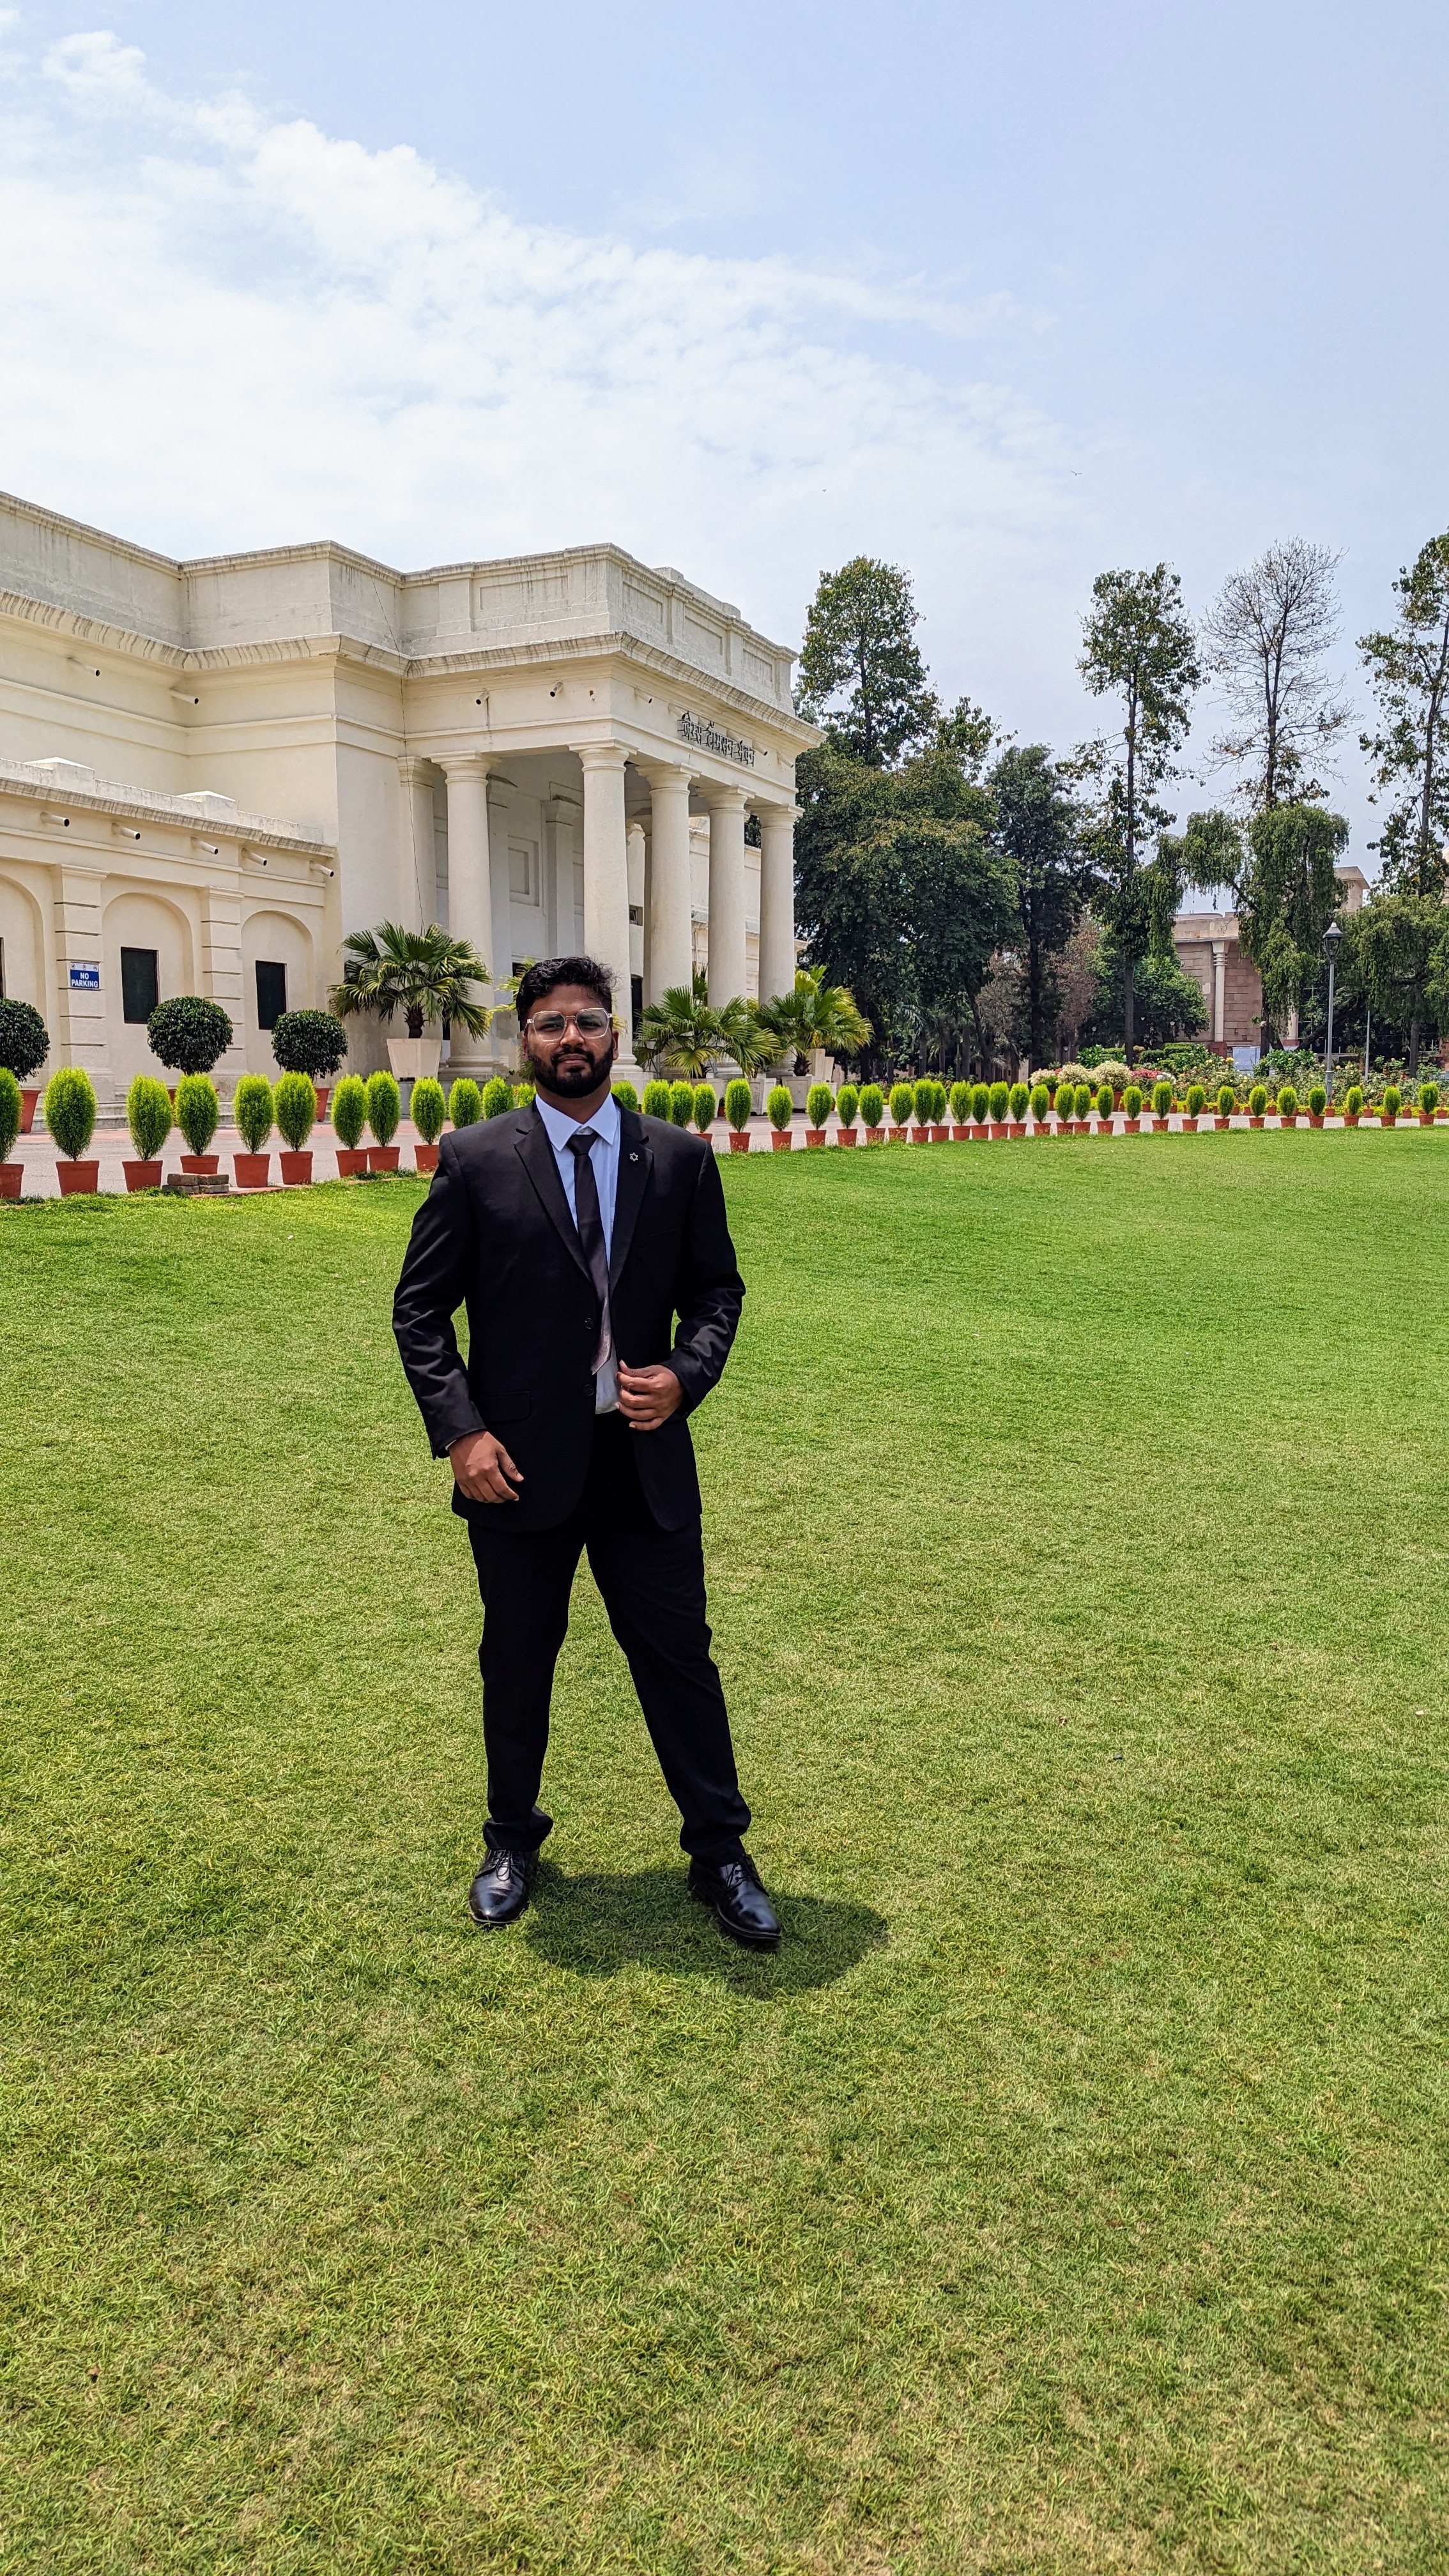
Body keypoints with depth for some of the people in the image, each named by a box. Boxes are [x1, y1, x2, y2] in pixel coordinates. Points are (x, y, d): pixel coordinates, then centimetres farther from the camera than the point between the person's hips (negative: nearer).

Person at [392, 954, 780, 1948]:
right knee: (517, 1663, 15)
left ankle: (720, 1851, 27)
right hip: (520, 1463, -1)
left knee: (680, 1656, 8)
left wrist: (686, 1374, -10)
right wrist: (459, 1430, -11)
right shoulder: (475, 1160, -4)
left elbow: (717, 1287, 9)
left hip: (645, 1457, 1)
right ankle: (513, 1840, 38)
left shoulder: (681, 1158, 1)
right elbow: (420, 1308, -1)